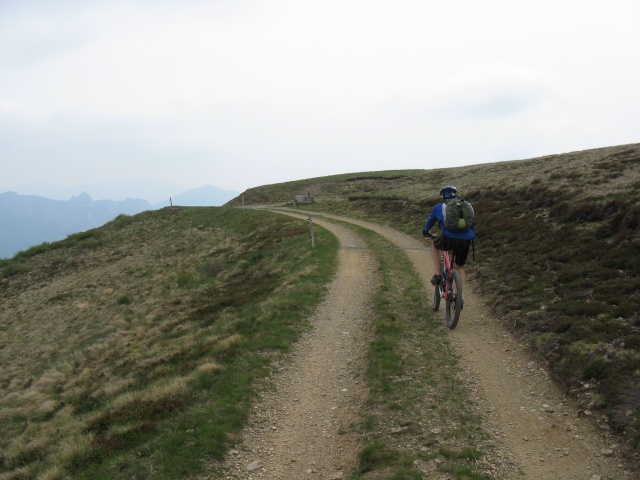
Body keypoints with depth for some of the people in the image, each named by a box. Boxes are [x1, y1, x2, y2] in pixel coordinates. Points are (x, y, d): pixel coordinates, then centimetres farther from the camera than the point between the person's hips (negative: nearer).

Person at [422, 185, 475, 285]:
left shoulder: (438, 207, 20)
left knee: (435, 246, 33)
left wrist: (427, 233, 52)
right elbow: (472, 225, 34)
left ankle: (438, 275, 22)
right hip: (466, 241, 2)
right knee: (460, 267, 26)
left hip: (449, 239, -2)